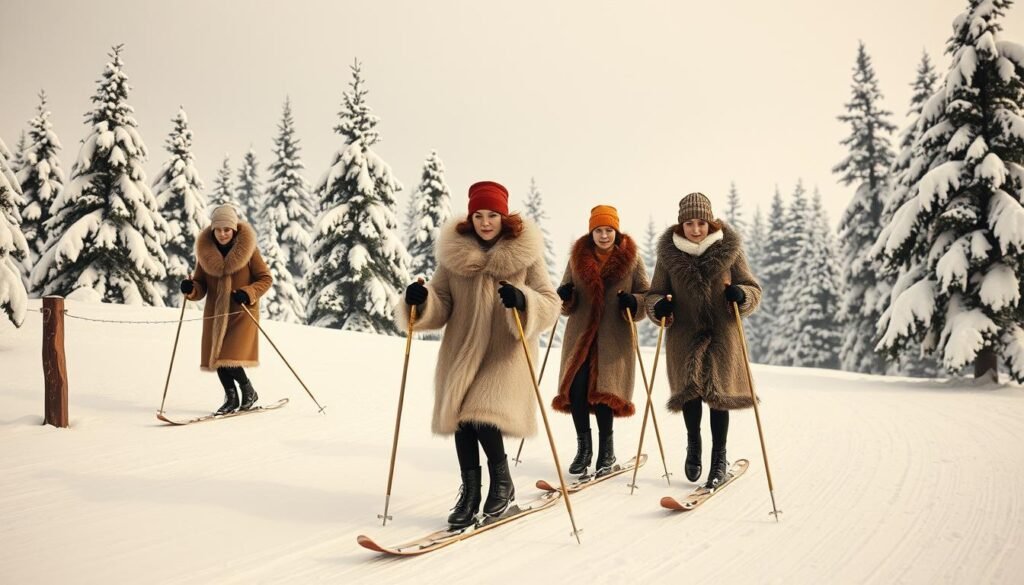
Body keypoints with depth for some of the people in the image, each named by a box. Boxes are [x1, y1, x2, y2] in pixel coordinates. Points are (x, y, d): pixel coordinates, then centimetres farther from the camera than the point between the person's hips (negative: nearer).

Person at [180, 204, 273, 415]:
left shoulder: (248, 249, -8)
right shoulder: (205, 251, 1)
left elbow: (266, 279, -3)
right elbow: (201, 285, 6)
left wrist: (247, 294, -20)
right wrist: (191, 289, -17)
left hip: (241, 313, -4)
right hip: (216, 313, 4)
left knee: (229, 360, -13)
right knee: (216, 359, 6)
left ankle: (249, 391, 15)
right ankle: (231, 398, 28)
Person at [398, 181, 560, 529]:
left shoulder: (525, 253, -2)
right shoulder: (454, 252, 3)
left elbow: (550, 305, -6)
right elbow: (441, 306, 7)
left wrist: (523, 301, -26)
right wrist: (421, 302, -15)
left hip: (507, 351, -3)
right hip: (462, 350, 3)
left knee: (483, 416, -17)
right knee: (461, 419, 2)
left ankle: (502, 482, 9)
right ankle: (470, 491, 22)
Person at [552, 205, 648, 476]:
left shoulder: (631, 258, 2)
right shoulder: (578, 256, 8)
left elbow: (647, 295, 4)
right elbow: (567, 304, 15)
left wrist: (633, 303, -18)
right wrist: (565, 297, -8)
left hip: (614, 337, -2)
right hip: (580, 334, 3)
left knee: (603, 391, -8)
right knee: (576, 389, -7)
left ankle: (606, 449, 13)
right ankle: (584, 447, 12)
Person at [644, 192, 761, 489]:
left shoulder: (729, 249, -2)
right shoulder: (669, 253, 1)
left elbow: (754, 288, 3)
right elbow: (654, 293, 8)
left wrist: (741, 294, -19)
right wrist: (659, 306, -15)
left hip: (722, 331, 0)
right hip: (684, 332, 1)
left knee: (719, 390, -3)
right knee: (690, 386, -10)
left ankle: (719, 457, 15)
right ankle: (693, 442, 20)